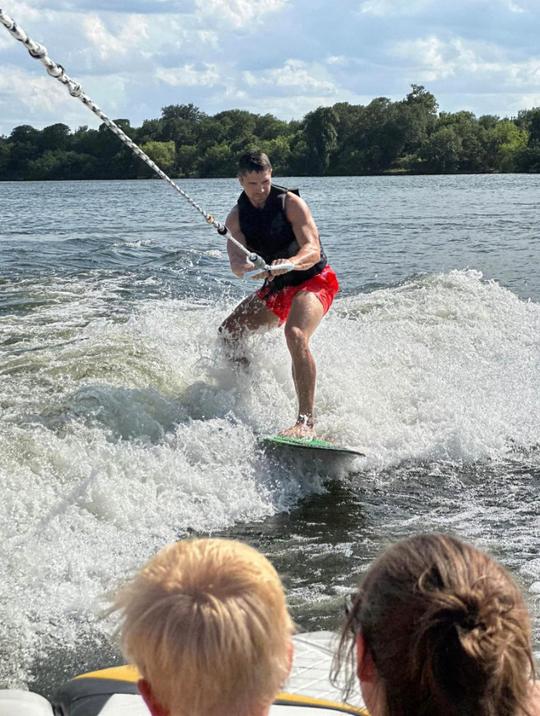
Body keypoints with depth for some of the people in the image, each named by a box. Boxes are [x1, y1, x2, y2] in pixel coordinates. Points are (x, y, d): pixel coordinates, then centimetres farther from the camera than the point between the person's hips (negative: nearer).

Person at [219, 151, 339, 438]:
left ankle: (306, 421, -38)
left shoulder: (290, 203, -16)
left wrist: (289, 263, -47)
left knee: (295, 334, -33)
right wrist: (244, 266, -41)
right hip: (276, 287, 7)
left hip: (314, 280, -7)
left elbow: (313, 250, -25)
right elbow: (236, 264, -15)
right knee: (229, 332, 4)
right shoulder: (237, 217, -2)